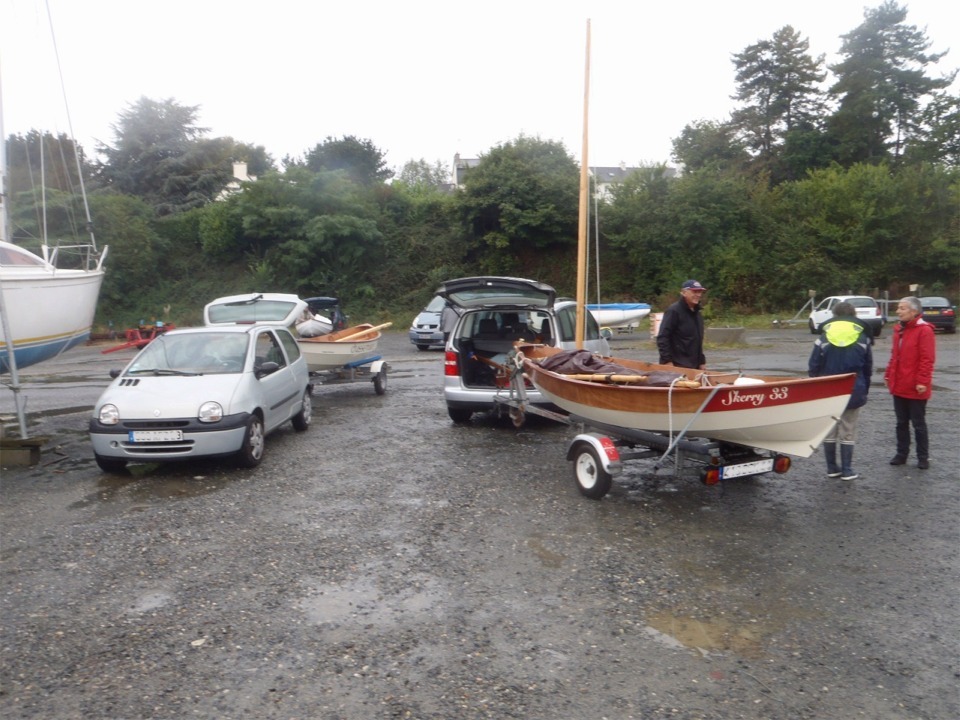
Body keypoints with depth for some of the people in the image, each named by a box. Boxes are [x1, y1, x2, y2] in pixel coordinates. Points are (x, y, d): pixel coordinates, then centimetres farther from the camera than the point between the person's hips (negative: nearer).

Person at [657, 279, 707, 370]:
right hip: (677, 366, -9)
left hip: (694, 366, 9)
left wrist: (702, 362, 21)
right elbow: (662, 338, -16)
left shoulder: (697, 314, 18)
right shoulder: (674, 311, -9)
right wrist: (667, 361, -21)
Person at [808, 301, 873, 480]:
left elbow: (813, 367, -3)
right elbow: (868, 368, 7)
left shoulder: (823, 338, -4)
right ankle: (847, 470, 8)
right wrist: (864, 391, 16)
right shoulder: (863, 339, 1)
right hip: (854, 392, 0)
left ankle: (832, 468, 15)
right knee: (848, 431, 6)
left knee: (829, 430, 9)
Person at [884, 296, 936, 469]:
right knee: (901, 423, 14)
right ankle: (901, 454, 23)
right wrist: (888, 375, 13)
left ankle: (923, 457, 16)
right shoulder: (899, 329, 10)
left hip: (915, 389, -7)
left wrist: (922, 381, -20)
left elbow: (927, 359, -17)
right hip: (898, 386, 7)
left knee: (918, 424, 5)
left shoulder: (924, 330, -13)